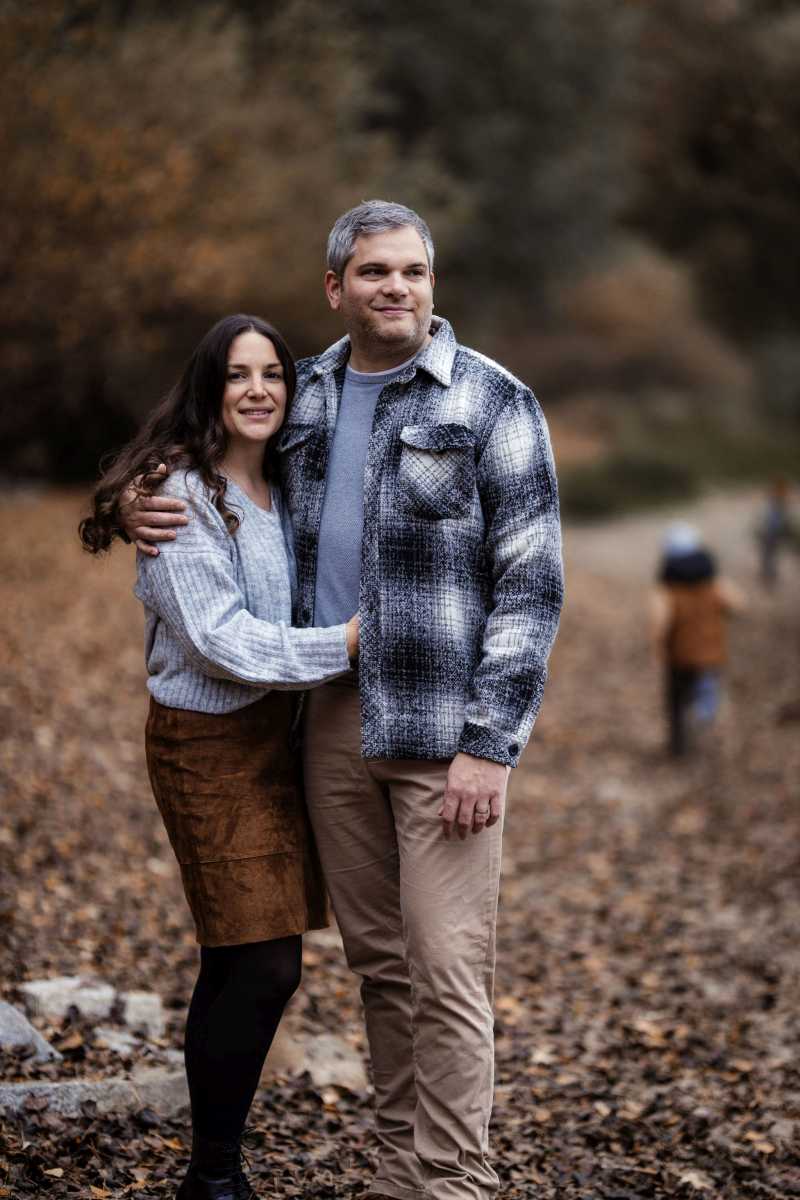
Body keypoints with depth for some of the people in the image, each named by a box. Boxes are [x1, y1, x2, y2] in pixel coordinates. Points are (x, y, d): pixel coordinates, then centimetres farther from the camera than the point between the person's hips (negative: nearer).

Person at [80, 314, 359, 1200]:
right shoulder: (183, 494, -14)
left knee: (249, 963, 9)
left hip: (275, 729, 8)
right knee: (261, 965, -9)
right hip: (207, 744, -8)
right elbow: (217, 639, -19)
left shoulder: (281, 490, 11)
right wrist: (342, 644, -20)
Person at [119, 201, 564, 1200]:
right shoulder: (305, 395, 10)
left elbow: (531, 584, -8)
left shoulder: (491, 402, -5)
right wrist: (143, 511, 2)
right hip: (332, 716, 5)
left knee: (445, 967, -7)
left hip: (444, 726, -5)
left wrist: (489, 745, -14)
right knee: (376, 958, 12)